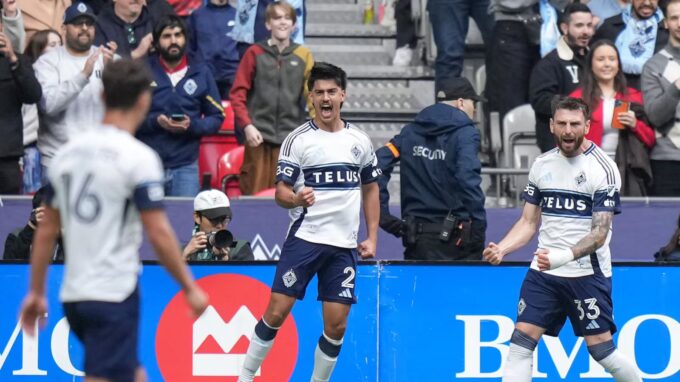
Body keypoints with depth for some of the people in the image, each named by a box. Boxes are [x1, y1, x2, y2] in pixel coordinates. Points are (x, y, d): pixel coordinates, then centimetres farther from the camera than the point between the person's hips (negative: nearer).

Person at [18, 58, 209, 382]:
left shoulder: (68, 152, 9)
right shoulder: (139, 157, -11)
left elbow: (46, 230, 13)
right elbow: (159, 234, -13)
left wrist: (36, 292, 20)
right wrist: (190, 288, -3)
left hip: (73, 295, 7)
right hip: (114, 295, -7)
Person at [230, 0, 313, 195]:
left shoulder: (303, 55, 8)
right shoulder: (255, 53, 6)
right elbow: (238, 93, 5)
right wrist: (247, 126, -7)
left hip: (290, 140, 1)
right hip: (259, 136, -1)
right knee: (255, 194, -3)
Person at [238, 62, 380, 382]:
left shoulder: (359, 140, 8)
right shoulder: (298, 140, -2)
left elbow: (370, 190, 18)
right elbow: (280, 192, -4)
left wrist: (372, 238, 11)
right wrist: (296, 199, -27)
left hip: (344, 245, 3)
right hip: (304, 237, -3)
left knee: (336, 325, 0)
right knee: (276, 312, -7)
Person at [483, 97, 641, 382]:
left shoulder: (603, 169, -10)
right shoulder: (542, 165, 8)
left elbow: (599, 234, -16)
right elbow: (529, 222, 14)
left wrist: (564, 256, -33)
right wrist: (501, 249, -5)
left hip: (587, 274, -5)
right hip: (543, 272, 5)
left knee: (601, 348, -2)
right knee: (520, 342, -5)